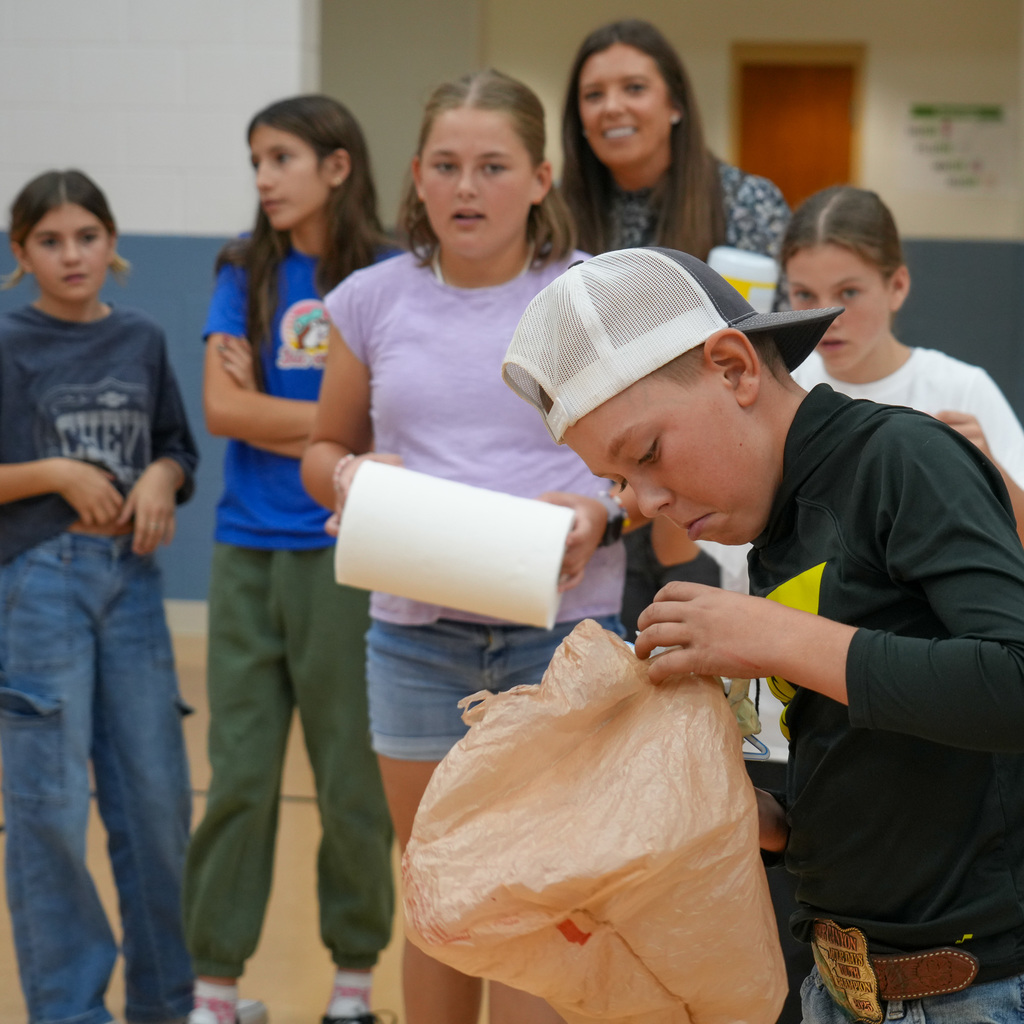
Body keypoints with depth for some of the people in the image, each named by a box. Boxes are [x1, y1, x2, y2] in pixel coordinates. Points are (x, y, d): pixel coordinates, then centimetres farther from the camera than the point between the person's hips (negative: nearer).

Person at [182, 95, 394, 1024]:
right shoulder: (246, 275, 7)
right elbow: (222, 408, -3)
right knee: (239, 773, 5)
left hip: (345, 553, -3)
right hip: (248, 552, 3)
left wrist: (269, 416, -8)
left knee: (351, 773, 5)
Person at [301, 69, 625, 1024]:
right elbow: (323, 448, 17)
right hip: (418, 637, 3)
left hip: (565, 632, -2)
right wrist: (347, 474, -6)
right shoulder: (374, 299, 6)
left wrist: (600, 511, -17)